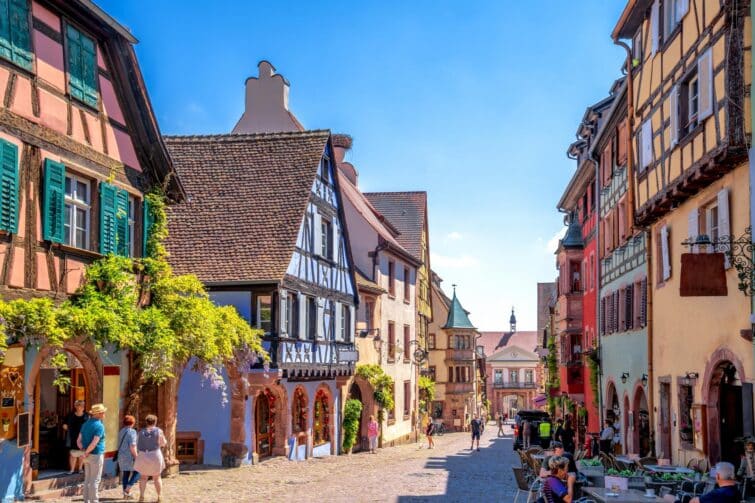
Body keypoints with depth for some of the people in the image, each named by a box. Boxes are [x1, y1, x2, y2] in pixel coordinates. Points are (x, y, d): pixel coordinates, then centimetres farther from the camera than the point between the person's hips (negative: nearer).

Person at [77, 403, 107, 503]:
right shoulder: (99, 426, -17)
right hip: (96, 455, -8)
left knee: (88, 480, 13)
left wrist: (83, 451, 0)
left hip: (88, 456, 8)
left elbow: (79, 441, 8)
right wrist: (86, 453, -13)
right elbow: (94, 443, -24)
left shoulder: (85, 424, 9)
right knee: (95, 480, -2)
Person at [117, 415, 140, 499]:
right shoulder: (132, 432, -15)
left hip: (121, 455, 7)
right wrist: (136, 457, -16)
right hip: (130, 456, -7)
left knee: (125, 474, 12)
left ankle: (125, 494, 14)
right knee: (136, 472, 6)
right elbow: (132, 446, -21)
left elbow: (119, 445, 13)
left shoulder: (121, 432, 9)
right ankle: (127, 489, -6)